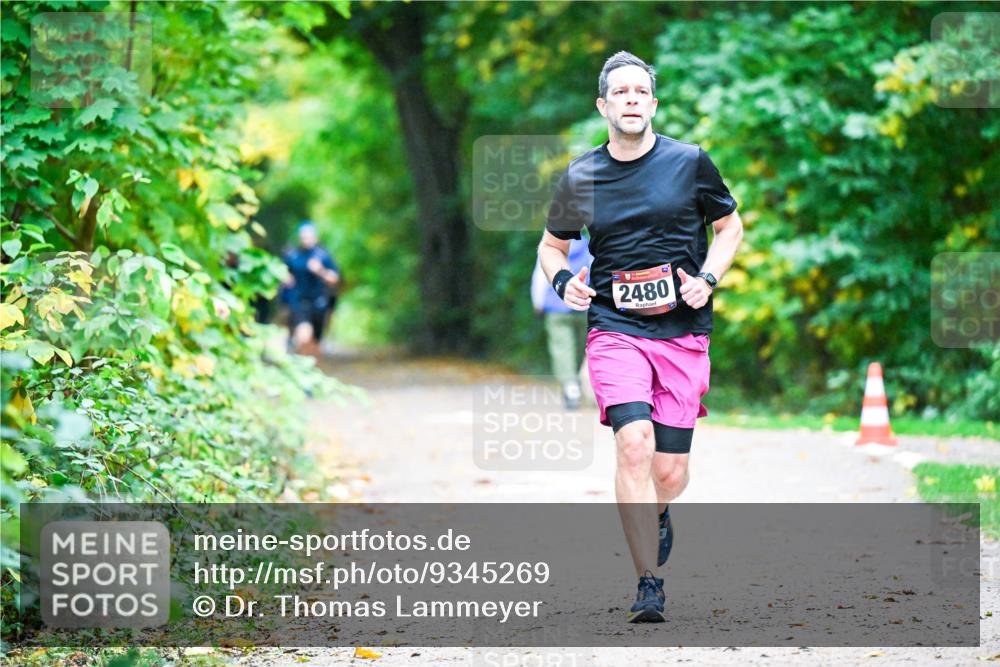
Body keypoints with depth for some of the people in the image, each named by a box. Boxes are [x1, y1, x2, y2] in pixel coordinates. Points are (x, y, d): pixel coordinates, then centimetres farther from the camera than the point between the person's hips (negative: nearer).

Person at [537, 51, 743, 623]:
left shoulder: (690, 162, 1)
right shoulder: (580, 178, 3)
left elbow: (730, 226, 14)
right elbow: (552, 243, 18)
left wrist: (708, 277, -4)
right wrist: (564, 280, -3)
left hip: (684, 333, 1)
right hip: (615, 330, 0)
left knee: (670, 472, 2)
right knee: (634, 445, -21)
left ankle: (658, 515, 41)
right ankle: (649, 585, -15)